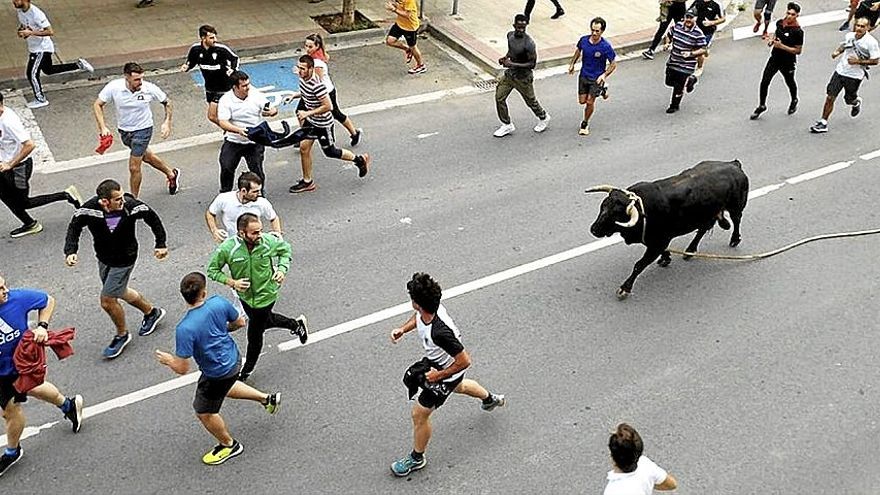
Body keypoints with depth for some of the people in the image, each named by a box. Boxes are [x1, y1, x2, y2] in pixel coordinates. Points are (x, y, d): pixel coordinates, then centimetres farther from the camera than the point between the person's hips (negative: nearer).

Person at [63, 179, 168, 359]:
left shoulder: (131, 206, -27)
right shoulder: (89, 209, -25)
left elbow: (152, 218, -9)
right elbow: (74, 227, -9)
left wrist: (161, 244, -3)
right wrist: (70, 251, -25)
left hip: (123, 261, -4)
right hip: (103, 258, 5)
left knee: (107, 301, -4)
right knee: (120, 292, 23)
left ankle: (122, 335, 23)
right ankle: (151, 311, 49)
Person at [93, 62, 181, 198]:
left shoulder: (149, 88, -23)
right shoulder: (113, 87, -21)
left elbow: (167, 102, -4)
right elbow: (97, 105, -9)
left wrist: (167, 123, -13)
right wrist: (103, 127, -19)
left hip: (143, 129, -4)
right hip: (124, 130, 4)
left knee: (134, 168, -6)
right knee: (146, 156, 25)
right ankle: (171, 174, 50)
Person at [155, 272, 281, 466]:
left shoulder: (184, 329, -34)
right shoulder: (219, 302, -20)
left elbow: (182, 368, -26)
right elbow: (239, 322, -1)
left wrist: (167, 359, -4)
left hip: (217, 374, -6)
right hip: (232, 358, 6)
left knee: (204, 413, 22)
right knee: (225, 387, 39)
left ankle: (229, 445, 45)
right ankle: (267, 398, 44)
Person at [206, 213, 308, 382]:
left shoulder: (268, 241, -24)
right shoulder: (227, 249, -26)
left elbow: (285, 249, -1)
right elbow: (212, 270, -12)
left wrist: (282, 269, -14)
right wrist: (232, 282, -25)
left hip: (265, 295, -3)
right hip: (245, 296, 3)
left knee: (254, 333, 11)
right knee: (265, 320, 28)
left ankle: (247, 370, 38)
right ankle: (296, 324, 56)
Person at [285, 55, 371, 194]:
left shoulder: (317, 85, -32)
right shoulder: (303, 79, -4)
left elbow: (328, 106, -29)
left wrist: (307, 113, -27)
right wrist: (295, 95, 5)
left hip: (323, 123, -8)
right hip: (311, 121, 8)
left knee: (330, 152, 6)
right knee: (304, 147, 6)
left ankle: (360, 160, 27)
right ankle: (307, 182, 19)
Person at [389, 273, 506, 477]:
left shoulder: (439, 332, -46)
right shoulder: (432, 307, -23)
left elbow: (464, 361, -36)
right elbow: (419, 316, 5)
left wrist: (439, 375, -25)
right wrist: (403, 329, -11)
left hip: (446, 372, -8)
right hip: (435, 361, 8)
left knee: (419, 414, 5)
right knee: (458, 386, 39)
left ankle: (417, 458, 30)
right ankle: (491, 399, 66)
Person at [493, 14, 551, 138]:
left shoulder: (529, 43, -26)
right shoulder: (510, 35, -3)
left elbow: (532, 64, -23)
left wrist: (512, 64, -29)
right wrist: (505, 57, -3)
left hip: (523, 77, -6)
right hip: (509, 73, 7)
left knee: (530, 101, 12)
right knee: (499, 98, 1)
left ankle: (544, 118, 41)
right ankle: (507, 125, 16)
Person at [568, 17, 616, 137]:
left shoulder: (605, 46, -22)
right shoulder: (583, 40, -11)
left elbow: (613, 64, -12)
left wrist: (604, 75, -27)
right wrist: (572, 64, 8)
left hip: (597, 78, -4)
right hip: (584, 75, 4)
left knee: (590, 102, -2)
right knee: (582, 101, 11)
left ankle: (585, 124, 24)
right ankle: (602, 89, 38)